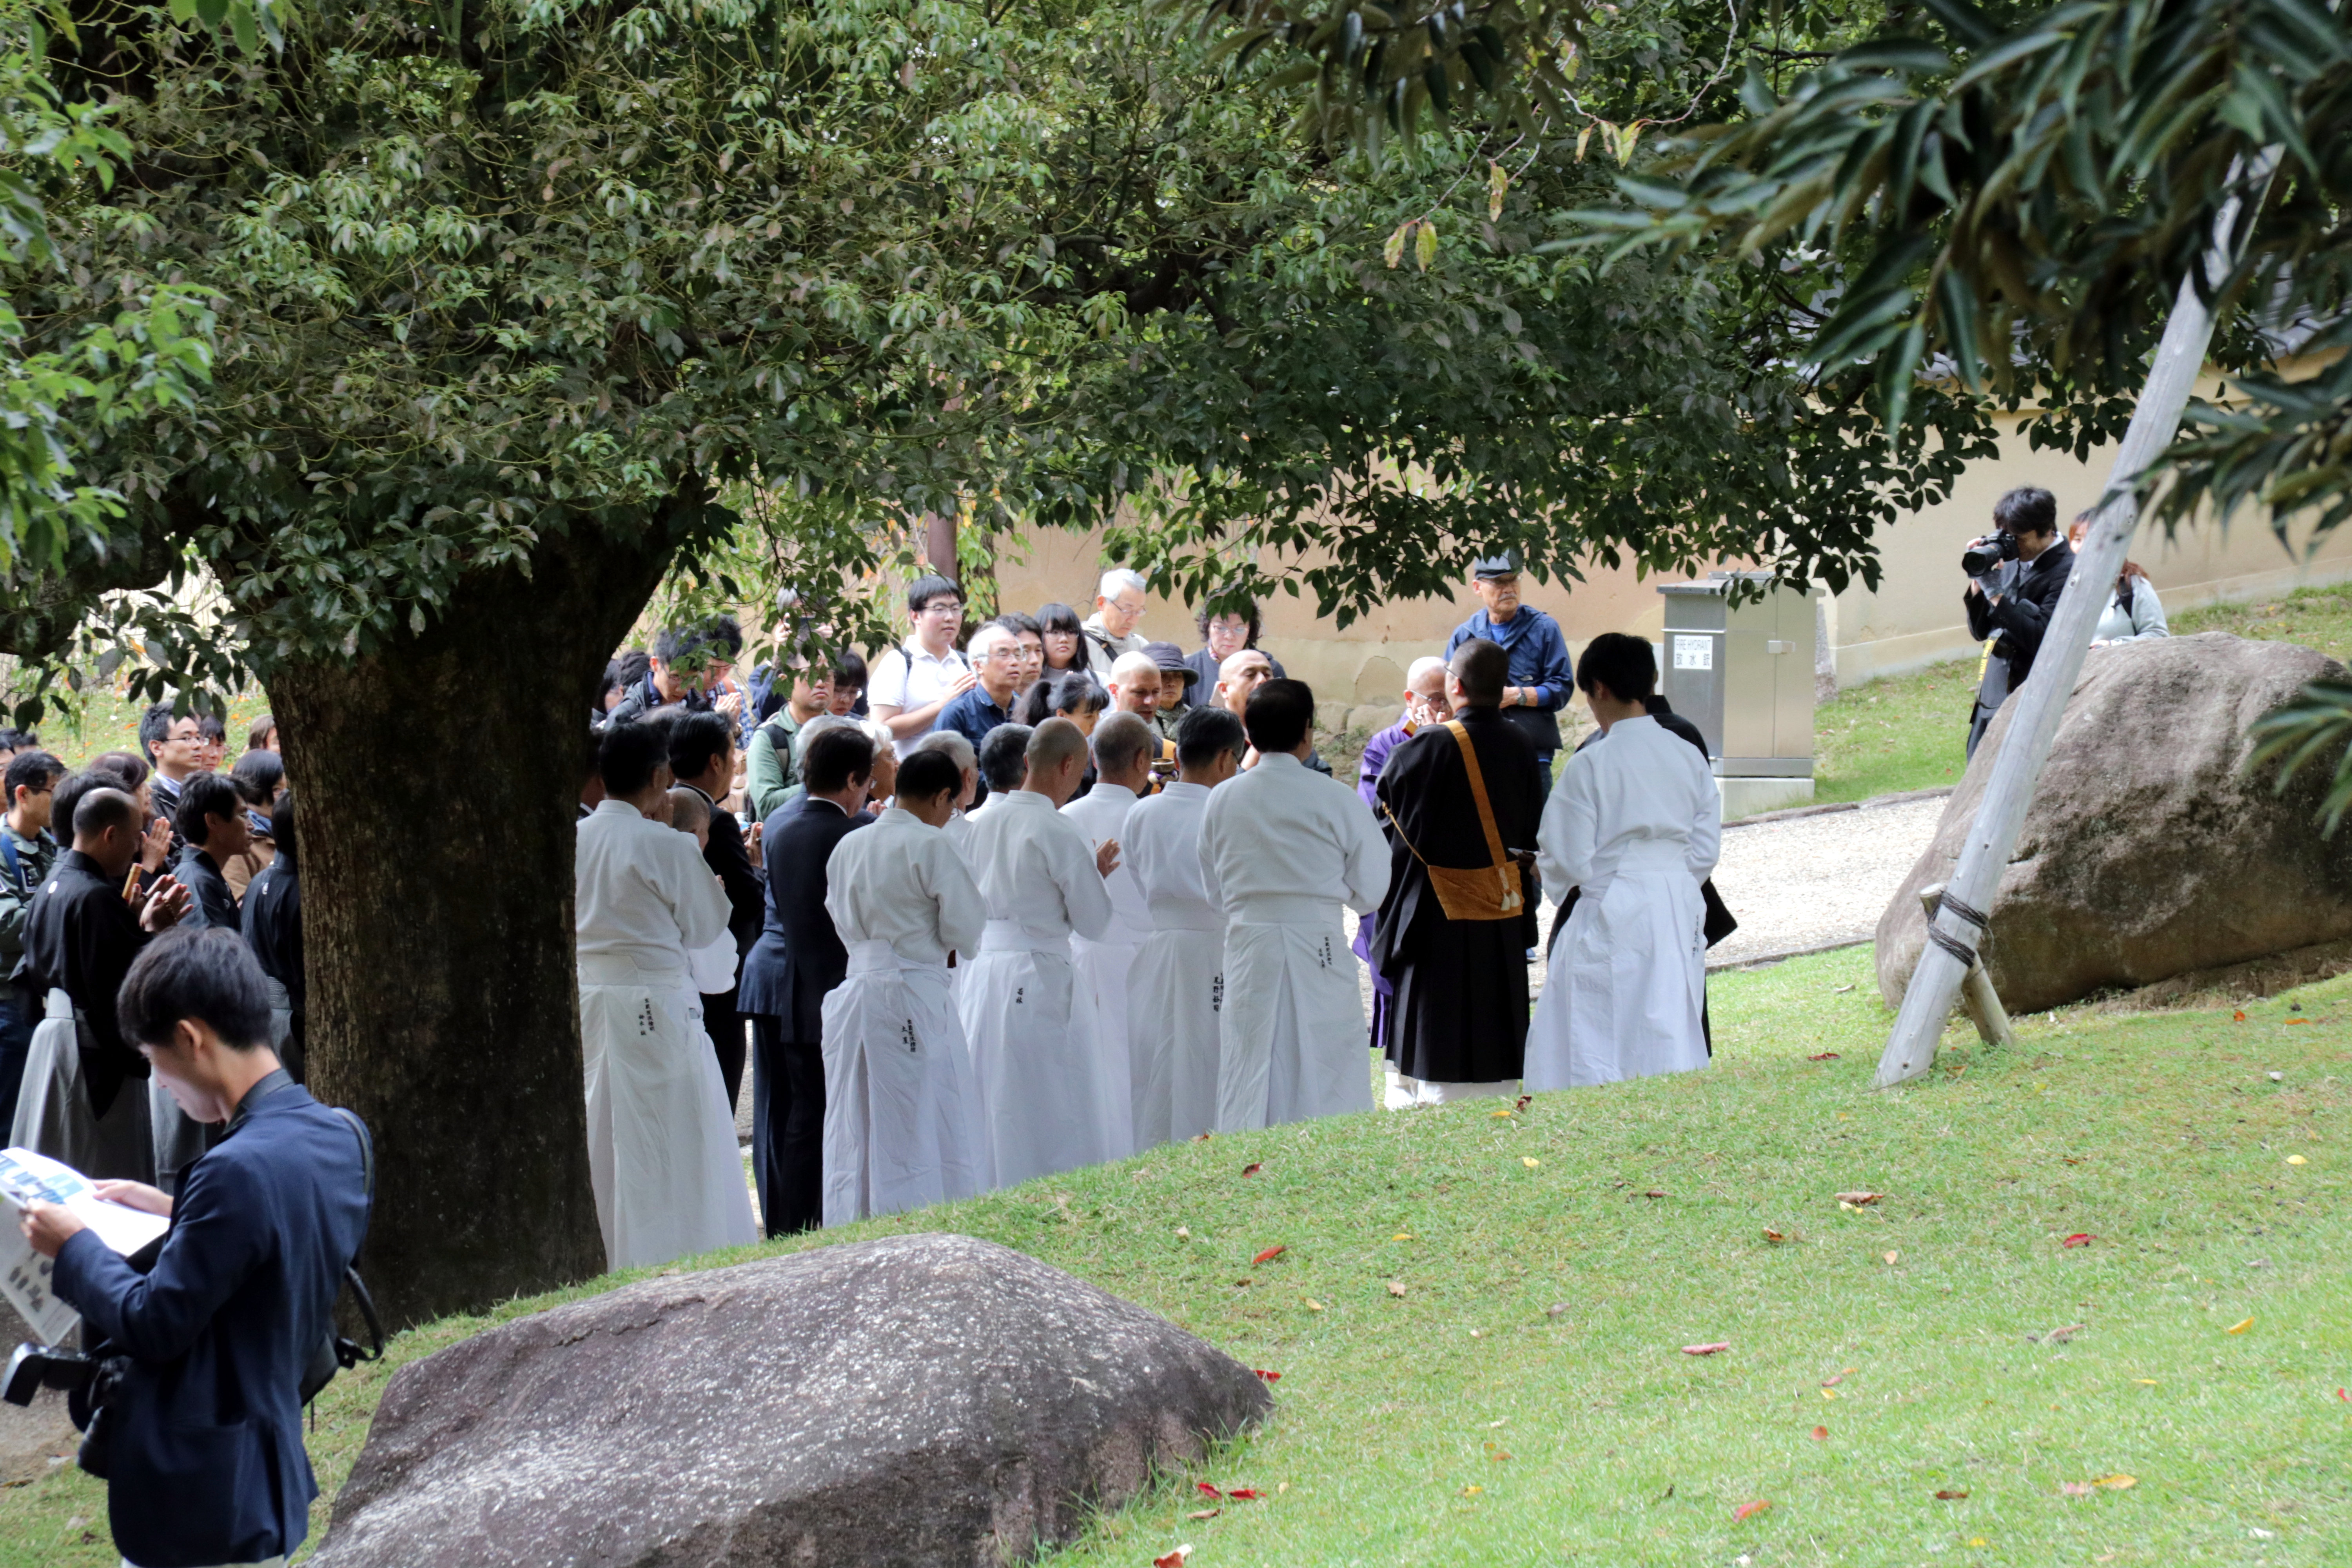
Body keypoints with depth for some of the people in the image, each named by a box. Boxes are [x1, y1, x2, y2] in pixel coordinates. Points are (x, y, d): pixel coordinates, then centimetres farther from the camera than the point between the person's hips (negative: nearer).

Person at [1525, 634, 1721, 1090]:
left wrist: (1544, 863, 12)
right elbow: (1707, 849, 8)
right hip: (1681, 913, 6)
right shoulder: (1688, 757, 4)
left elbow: (1571, 863, -9)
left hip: (1612, 918, -5)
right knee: (1671, 1047, 10)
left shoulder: (1591, 764, -11)